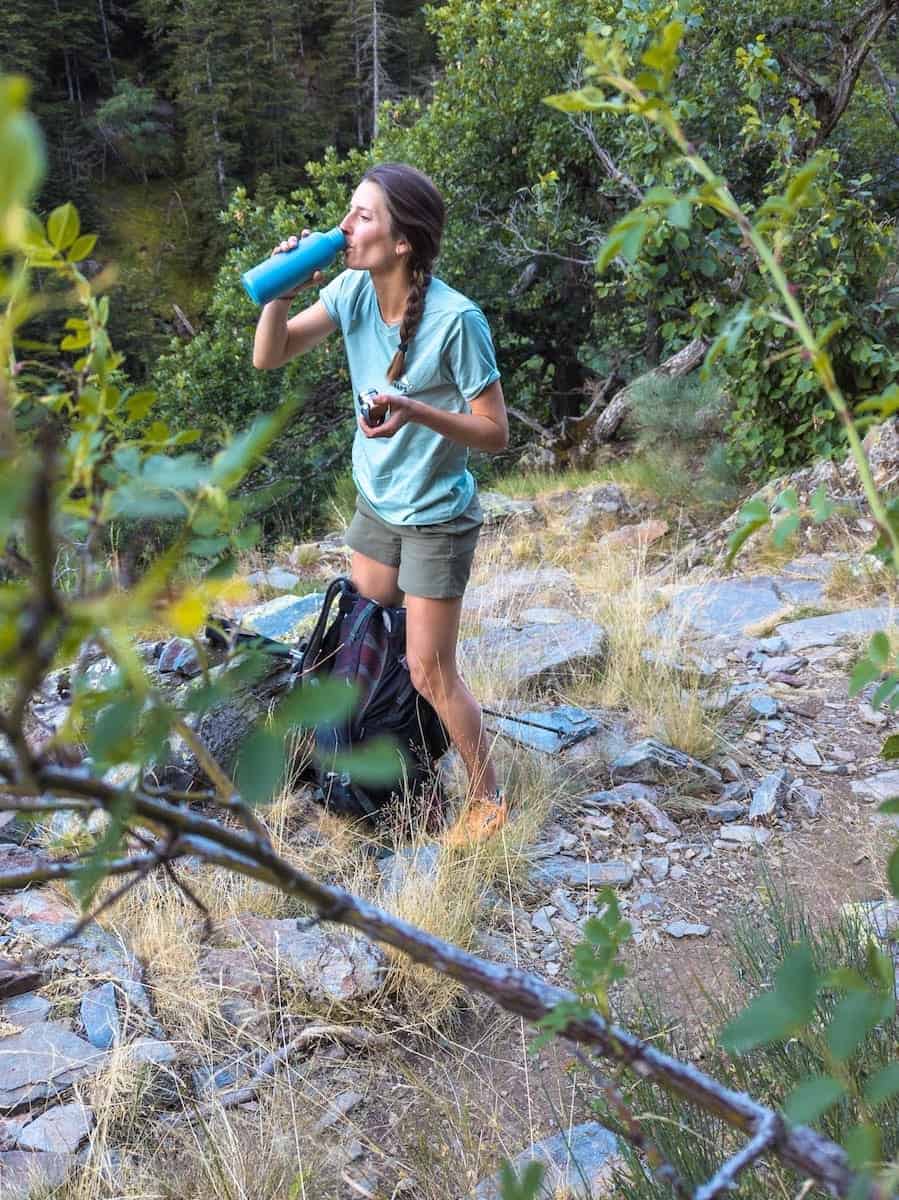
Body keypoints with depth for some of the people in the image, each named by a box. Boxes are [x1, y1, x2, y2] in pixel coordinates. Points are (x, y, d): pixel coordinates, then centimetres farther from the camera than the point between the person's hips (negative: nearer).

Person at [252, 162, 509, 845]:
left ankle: (487, 802, 21)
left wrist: (416, 412, -36)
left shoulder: (456, 319, -25)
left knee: (430, 673, -1)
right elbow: (270, 357, -2)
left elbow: (495, 434, -20)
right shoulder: (352, 290, -7)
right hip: (375, 505, 7)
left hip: (437, 518, -7)